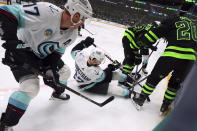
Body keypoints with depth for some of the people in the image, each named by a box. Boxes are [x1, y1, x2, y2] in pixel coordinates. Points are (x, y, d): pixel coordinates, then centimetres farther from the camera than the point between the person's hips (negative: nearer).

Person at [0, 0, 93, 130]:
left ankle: (58, 93, 47)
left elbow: (57, 51, 2)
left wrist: (54, 68, -12)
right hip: (22, 51, -7)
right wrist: (11, 42, -39)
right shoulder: (46, 12, -35)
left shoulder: (72, 34, -10)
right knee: (31, 87, -21)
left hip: (43, 55, 8)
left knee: (64, 71, 15)